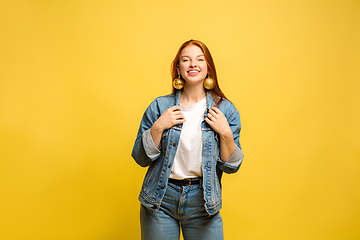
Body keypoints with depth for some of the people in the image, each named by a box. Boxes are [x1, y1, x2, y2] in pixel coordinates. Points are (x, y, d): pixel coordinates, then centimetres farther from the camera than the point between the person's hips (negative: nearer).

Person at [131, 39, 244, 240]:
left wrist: (225, 133, -16)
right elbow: (141, 158, -2)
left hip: (203, 201, 0)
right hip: (160, 200, 0)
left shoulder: (225, 110, -3)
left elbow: (231, 167, -1)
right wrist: (158, 127, -16)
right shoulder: (159, 106, -3)